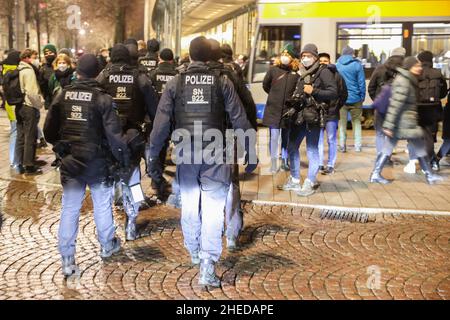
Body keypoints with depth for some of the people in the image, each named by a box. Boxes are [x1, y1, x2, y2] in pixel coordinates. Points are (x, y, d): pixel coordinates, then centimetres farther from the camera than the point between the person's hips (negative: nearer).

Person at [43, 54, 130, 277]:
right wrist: (123, 156, -2)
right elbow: (113, 133, -16)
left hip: (69, 162, 2)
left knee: (69, 209, 7)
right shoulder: (102, 98, -13)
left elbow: (49, 130, 3)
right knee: (102, 205, 16)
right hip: (97, 162, -2)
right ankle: (107, 246, 34)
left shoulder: (62, 95, -2)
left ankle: (67, 260, 8)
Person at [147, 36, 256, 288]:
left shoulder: (175, 84, 2)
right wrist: (251, 152, 5)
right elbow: (240, 121, -3)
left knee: (189, 204, 18)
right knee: (213, 208, 0)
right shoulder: (223, 83, -1)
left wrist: (154, 157, 5)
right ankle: (208, 264, -7)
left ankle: (194, 252, 36)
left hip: (185, 154, 2)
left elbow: (161, 124, -1)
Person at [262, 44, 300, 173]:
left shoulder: (297, 72, -3)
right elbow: (265, 85, 12)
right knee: (274, 137, -1)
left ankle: (284, 161, 25)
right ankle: (274, 163, 7)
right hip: (273, 109, -1)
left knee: (286, 137, 11)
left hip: (289, 109, 1)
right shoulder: (273, 69, 0)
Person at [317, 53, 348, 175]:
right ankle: (320, 164, 17)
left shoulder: (336, 76, -2)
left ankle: (331, 165, 11)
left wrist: (336, 107, 1)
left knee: (332, 140, 5)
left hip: (331, 114, -2)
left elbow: (344, 94, 3)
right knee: (318, 140, 8)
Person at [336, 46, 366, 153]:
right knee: (356, 122, 9)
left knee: (342, 122, 9)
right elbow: (361, 83, -5)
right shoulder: (357, 65, -5)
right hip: (355, 99, -1)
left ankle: (342, 146, 8)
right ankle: (357, 146, 7)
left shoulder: (337, 65, 0)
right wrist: (362, 96, 4)